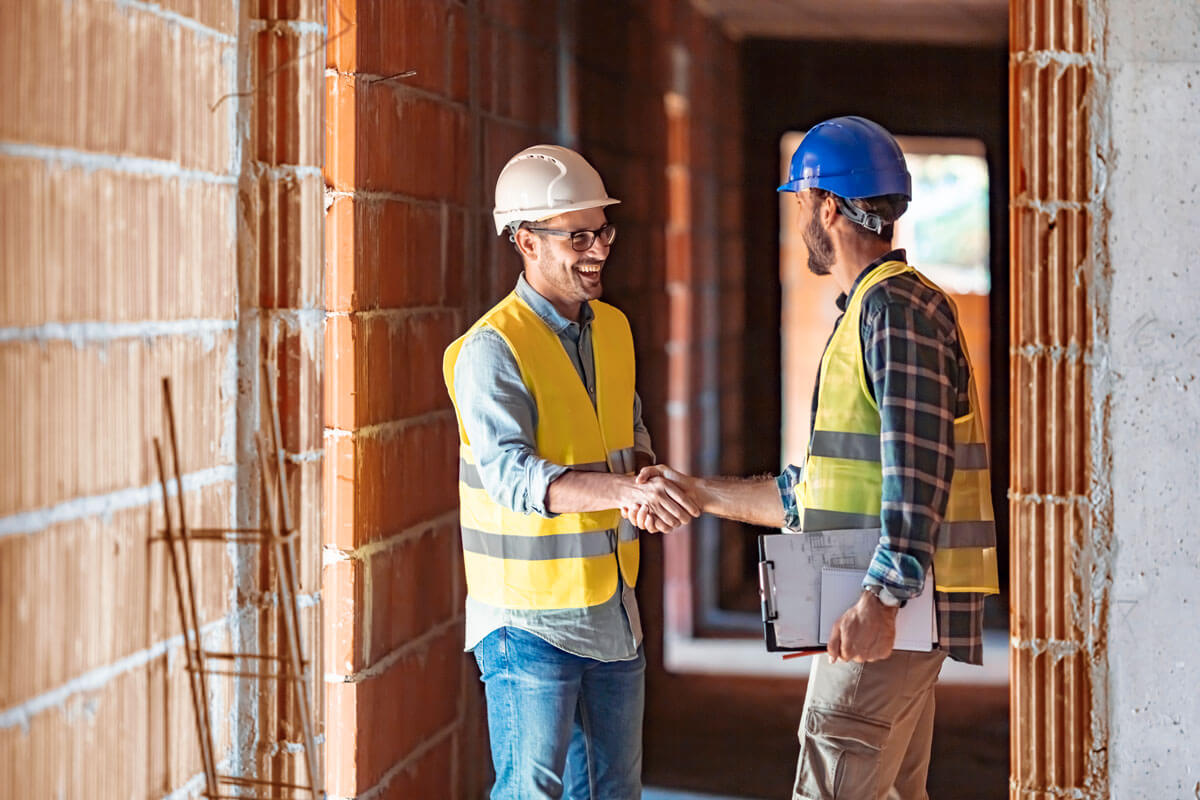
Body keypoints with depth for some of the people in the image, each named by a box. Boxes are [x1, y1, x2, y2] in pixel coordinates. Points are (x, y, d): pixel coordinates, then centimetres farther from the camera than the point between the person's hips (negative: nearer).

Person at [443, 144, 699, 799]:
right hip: (530, 616, -8)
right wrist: (627, 491, -44)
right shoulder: (492, 349, -17)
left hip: (613, 614, 8)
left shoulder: (612, 328, 8)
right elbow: (512, 474, -30)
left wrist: (649, 473, -2)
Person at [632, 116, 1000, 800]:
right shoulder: (874, 308, 21)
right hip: (896, 610, 11)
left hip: (888, 613, -11)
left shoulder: (897, 308, -12)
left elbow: (918, 471, -23)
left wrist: (880, 599, -30)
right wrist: (699, 492, 22)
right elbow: (815, 492, 23)